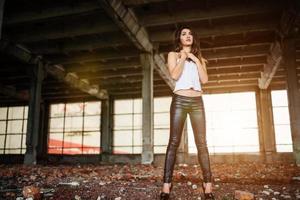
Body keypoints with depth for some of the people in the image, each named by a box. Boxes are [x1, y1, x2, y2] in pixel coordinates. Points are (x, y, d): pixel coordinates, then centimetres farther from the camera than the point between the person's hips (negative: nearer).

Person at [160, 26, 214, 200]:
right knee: (174, 142, -8)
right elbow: (175, 75, -7)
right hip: (180, 100, -3)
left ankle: (208, 185, -1)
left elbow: (205, 79, 5)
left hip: (197, 102, 3)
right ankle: (167, 185, -9)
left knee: (202, 143, -3)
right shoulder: (173, 55, 12)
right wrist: (183, 57, -3)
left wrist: (196, 60, 3)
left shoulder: (199, 58, 21)